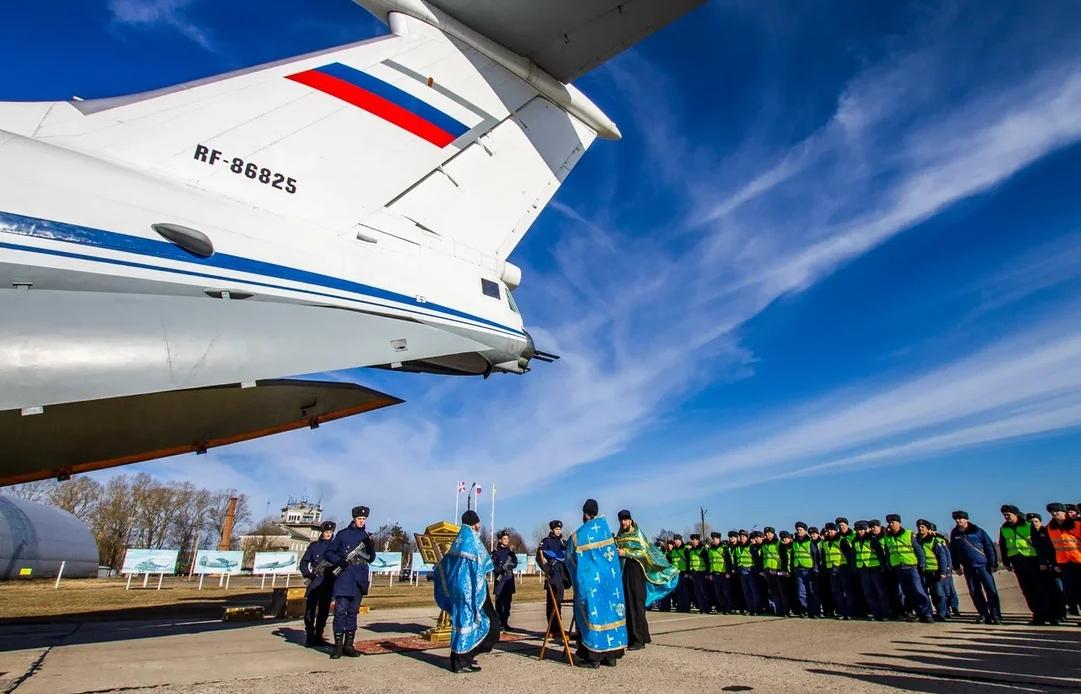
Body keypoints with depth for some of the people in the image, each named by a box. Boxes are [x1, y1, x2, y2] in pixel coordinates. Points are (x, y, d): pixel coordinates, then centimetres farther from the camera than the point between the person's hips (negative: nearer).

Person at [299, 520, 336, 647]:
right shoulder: (314, 545, 3)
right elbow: (304, 562, 5)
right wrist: (308, 574, -9)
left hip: (328, 584, 2)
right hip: (314, 583, -2)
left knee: (324, 612, 8)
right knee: (310, 611, -4)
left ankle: (318, 637, 18)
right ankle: (309, 636, 7)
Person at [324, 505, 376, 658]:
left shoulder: (367, 536, 12)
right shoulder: (343, 534, 3)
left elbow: (370, 559, 11)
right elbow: (328, 552, 4)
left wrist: (371, 547, -9)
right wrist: (338, 561, -14)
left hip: (360, 577, 3)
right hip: (344, 574, -3)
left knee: (353, 611, 7)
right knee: (341, 609, -8)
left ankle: (348, 645, 14)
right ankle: (338, 645, -2)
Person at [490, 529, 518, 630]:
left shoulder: (510, 551, 14)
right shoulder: (496, 552, -1)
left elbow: (515, 564, 7)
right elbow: (493, 565, -8)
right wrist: (501, 569, -22)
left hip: (509, 580, 5)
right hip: (499, 580, -5)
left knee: (507, 603, 8)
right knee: (499, 602, -5)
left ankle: (505, 623, 16)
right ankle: (499, 623, 1)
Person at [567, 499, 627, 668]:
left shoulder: (577, 535, -8)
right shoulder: (605, 528, 3)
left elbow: (570, 560, 3)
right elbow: (613, 553, 12)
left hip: (589, 580, -4)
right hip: (610, 578, 5)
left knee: (592, 613, 1)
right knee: (609, 610, 9)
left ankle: (593, 656, 3)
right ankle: (611, 654, 14)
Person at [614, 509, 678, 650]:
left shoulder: (637, 534, 1)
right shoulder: (618, 537, 15)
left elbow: (644, 551, -10)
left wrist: (626, 552, -16)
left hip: (635, 571, -5)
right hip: (622, 573, 5)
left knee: (636, 604, -6)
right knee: (625, 604, 3)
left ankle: (639, 639, -4)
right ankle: (628, 637, 10)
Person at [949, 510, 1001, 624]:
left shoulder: (977, 531, -3)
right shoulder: (954, 534, 6)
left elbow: (990, 547, -3)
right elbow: (953, 551, 12)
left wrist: (993, 564, -9)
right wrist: (956, 567, 9)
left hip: (983, 565, -3)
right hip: (968, 568, 3)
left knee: (991, 590, -4)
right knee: (974, 592, 4)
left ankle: (995, 615, 4)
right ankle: (984, 615, 13)